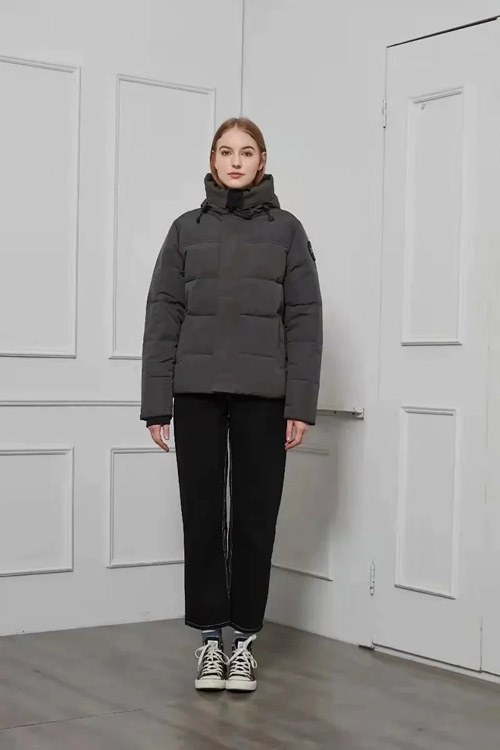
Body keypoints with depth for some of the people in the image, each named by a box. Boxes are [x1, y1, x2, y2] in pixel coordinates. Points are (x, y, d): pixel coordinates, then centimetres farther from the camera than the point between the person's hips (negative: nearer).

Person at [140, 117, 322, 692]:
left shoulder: (286, 230, 6)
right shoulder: (187, 229, 8)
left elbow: (304, 320, 1)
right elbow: (163, 315, 4)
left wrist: (301, 403, -7)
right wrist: (156, 402, -2)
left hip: (262, 396, -1)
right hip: (197, 393, 1)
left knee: (255, 517, 4)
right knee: (202, 515, 4)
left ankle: (244, 638, 16)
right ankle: (209, 637, 16)